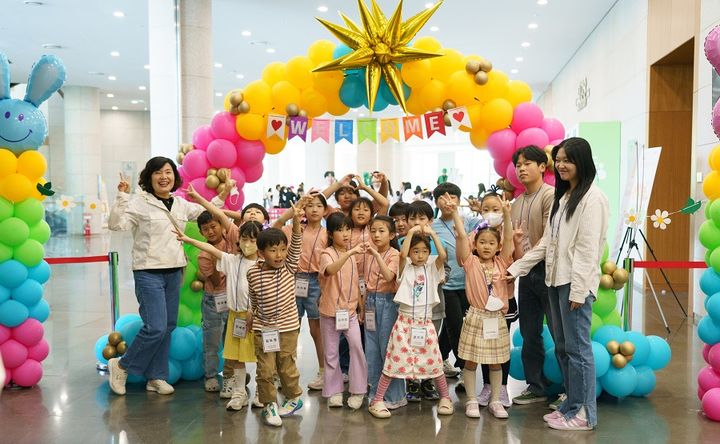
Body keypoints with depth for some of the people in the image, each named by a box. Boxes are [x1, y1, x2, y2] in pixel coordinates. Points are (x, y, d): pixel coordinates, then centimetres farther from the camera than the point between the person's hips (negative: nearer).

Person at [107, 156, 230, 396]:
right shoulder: (139, 202, -8)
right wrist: (122, 195, -25)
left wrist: (222, 196, 20)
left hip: (174, 272, 7)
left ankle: (156, 376, 24)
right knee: (156, 327, -13)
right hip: (149, 273, -7)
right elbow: (116, 224, -19)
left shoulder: (181, 205, 10)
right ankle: (122, 365, 10)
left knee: (168, 326, 10)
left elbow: (204, 213, 27)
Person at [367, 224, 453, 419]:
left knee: (434, 362, 12)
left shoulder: (432, 268, 4)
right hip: (405, 322, -2)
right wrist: (411, 232, -19)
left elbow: (443, 255, -15)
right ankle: (377, 401, 10)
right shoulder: (405, 268, -1)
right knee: (394, 362, 0)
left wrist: (432, 233, -14)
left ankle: (445, 397, 30)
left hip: (425, 324, 2)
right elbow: (402, 254, -23)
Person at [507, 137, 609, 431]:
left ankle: (584, 413, 8)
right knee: (562, 347, 13)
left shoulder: (592, 197, -8)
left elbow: (588, 248, -14)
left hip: (575, 283, -9)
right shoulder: (561, 197, 18)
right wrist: (516, 267, 14)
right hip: (555, 280, 9)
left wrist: (578, 289, -18)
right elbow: (546, 242, 18)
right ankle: (571, 404, 24)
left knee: (577, 347, -3)